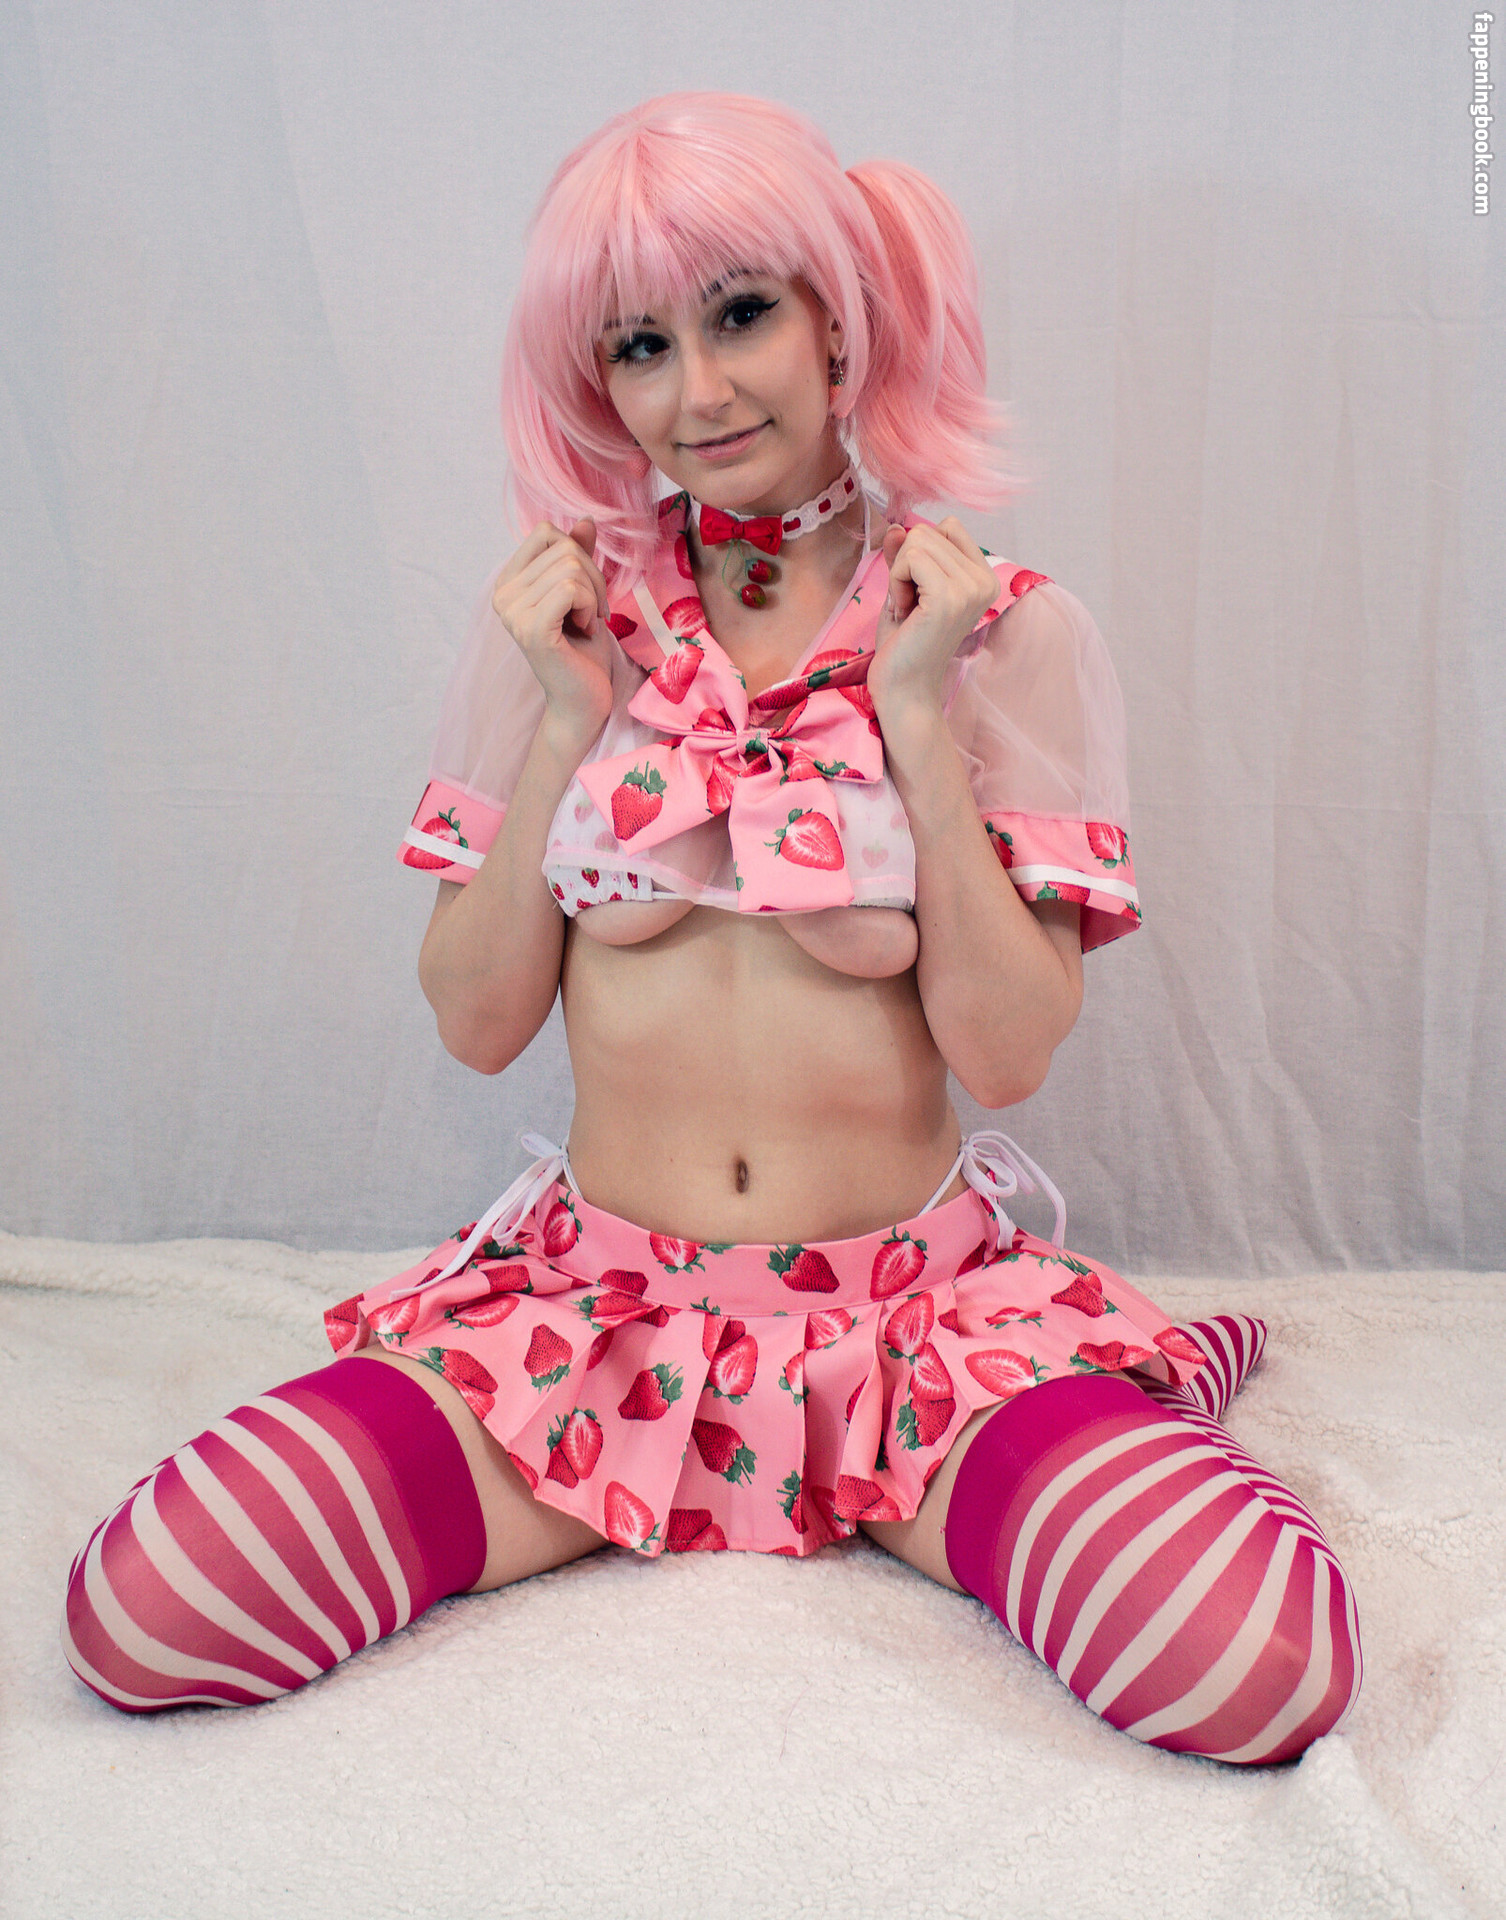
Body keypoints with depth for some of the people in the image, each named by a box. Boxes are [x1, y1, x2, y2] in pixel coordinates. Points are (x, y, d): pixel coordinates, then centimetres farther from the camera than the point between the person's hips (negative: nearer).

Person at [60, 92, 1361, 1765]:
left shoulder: (1005, 629, -2)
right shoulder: (558, 620, 3)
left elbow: (1008, 1051, -7)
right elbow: (476, 1025, 2)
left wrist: (918, 713, -13)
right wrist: (569, 727, -8)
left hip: (917, 1309, -1)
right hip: (599, 1309, 2)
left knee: (1262, 1663, -26)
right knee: (140, 1613, -17)